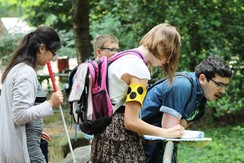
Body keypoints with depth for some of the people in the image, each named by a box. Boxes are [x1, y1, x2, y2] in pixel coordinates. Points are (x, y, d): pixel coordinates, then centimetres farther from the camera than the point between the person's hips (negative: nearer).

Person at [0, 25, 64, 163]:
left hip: (20, 143, 10)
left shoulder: (18, 68, 14)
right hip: (25, 146, -10)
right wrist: (50, 104, -18)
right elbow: (20, 115, -22)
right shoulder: (26, 73, -17)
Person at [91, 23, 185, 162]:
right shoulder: (140, 69, -17)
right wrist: (166, 133, -10)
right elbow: (131, 121, -19)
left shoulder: (122, 57, 12)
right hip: (121, 143, -10)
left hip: (106, 134, 10)